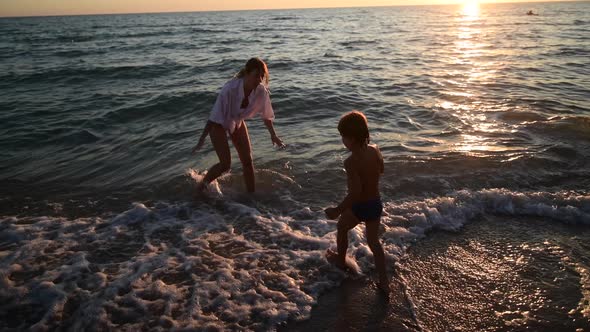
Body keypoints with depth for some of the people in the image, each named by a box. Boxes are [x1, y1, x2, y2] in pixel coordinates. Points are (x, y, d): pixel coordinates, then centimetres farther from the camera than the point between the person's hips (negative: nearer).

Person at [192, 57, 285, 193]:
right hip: (219, 125, -5)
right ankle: (201, 186, 13)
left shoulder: (261, 92, -22)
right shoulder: (230, 89, -36)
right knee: (225, 164, -12)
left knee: (247, 161, 2)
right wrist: (202, 139, -27)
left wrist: (273, 135, 6)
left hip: (238, 123, 5)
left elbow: (266, 116, -3)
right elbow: (214, 116, -30)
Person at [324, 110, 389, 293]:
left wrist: (338, 210, -21)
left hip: (359, 207, -6)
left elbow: (355, 192, -30)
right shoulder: (375, 150, -7)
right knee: (373, 241, 20)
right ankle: (384, 282, 19)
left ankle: (341, 260, 47)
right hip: (376, 204, 6)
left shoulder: (351, 161, -27)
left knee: (342, 228, 25)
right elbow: (381, 169, 12)